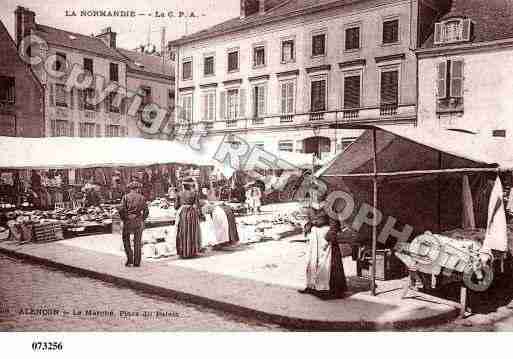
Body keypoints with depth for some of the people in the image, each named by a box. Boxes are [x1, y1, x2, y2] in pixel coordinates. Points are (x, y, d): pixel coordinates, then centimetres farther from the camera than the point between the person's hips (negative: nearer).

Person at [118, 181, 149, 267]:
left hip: (127, 221, -1)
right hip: (138, 221, 1)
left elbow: (121, 209, -11)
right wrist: (142, 220, 11)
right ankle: (137, 262, 9)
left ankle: (129, 259, 6)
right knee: (137, 242, 8)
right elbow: (146, 211, -1)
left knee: (126, 240, 15)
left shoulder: (126, 197, -1)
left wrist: (123, 219, 2)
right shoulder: (142, 198, 4)